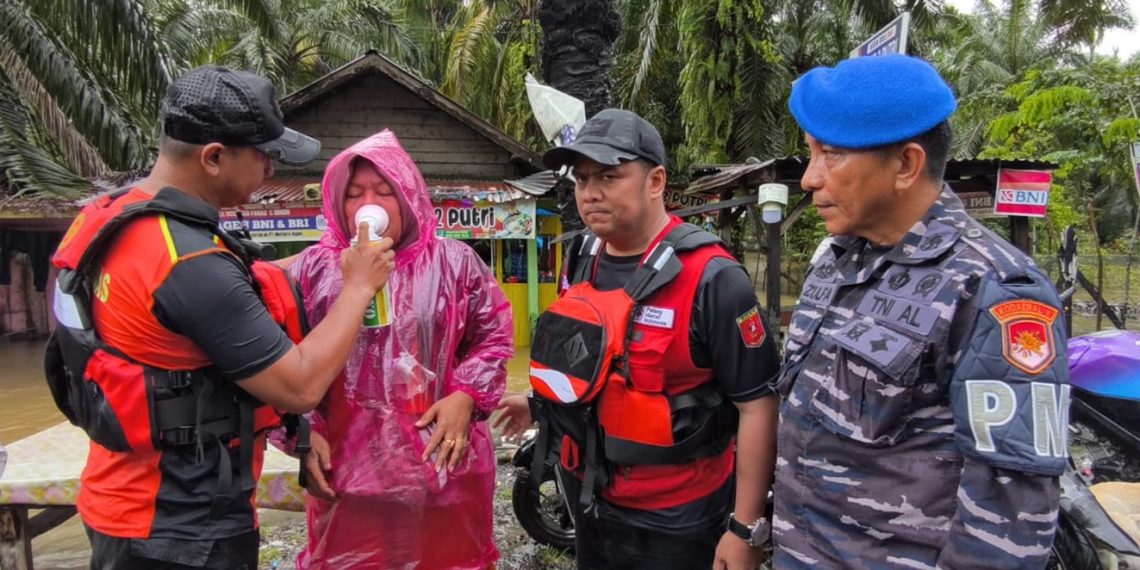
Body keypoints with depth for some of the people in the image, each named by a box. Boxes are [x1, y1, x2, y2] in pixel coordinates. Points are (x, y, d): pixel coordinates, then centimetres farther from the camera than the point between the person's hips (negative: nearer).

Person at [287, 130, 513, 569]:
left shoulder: (455, 263, 0)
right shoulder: (315, 268, 1)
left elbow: (494, 335, 7)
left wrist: (465, 396, -6)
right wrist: (305, 432, -2)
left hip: (443, 462, 0)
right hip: (346, 468, 1)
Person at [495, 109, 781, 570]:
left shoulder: (709, 277, -21)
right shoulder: (583, 261, 1)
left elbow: (757, 405, -20)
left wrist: (745, 528, -18)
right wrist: (541, 404, 8)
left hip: (675, 524, -6)